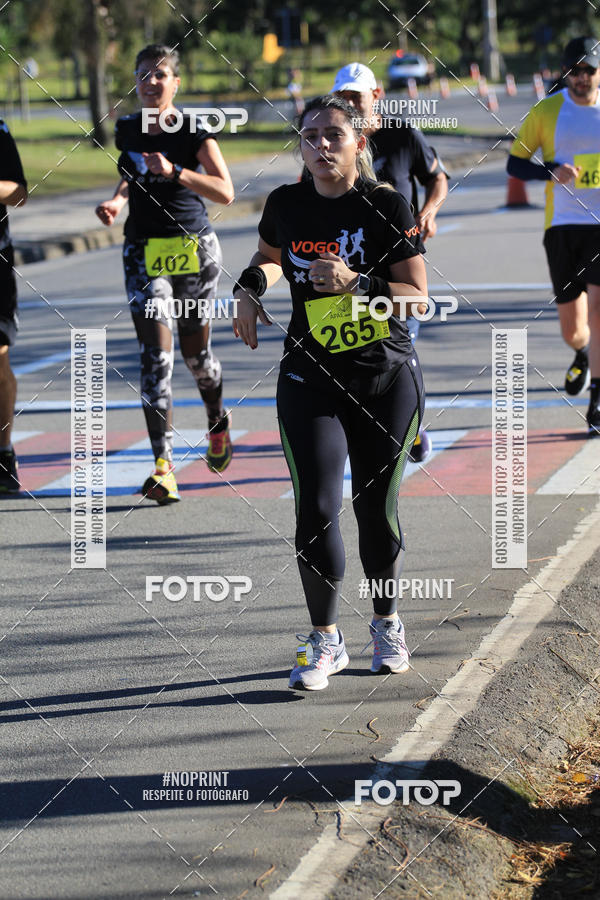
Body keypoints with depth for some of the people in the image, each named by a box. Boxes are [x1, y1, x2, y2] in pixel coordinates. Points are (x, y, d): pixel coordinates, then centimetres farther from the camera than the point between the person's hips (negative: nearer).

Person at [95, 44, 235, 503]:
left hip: (194, 248, -2)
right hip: (145, 252, 2)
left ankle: (218, 420, 47)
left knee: (195, 352, 12)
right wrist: (117, 200, 6)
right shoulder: (127, 130, 5)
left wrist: (175, 172, -26)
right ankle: (164, 467, -18)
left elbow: (225, 191, -16)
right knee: (156, 353, -13)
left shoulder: (194, 131, -8)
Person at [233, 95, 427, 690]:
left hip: (387, 380, -2)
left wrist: (354, 284, -24)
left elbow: (418, 298, -11)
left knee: (376, 509, 6)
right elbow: (269, 257, 23)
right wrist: (250, 287, 1)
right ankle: (324, 641, 5)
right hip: (311, 379, 2)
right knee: (316, 510, -9)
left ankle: (387, 624, 29)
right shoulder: (286, 204, 0)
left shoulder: (385, 205, -10)